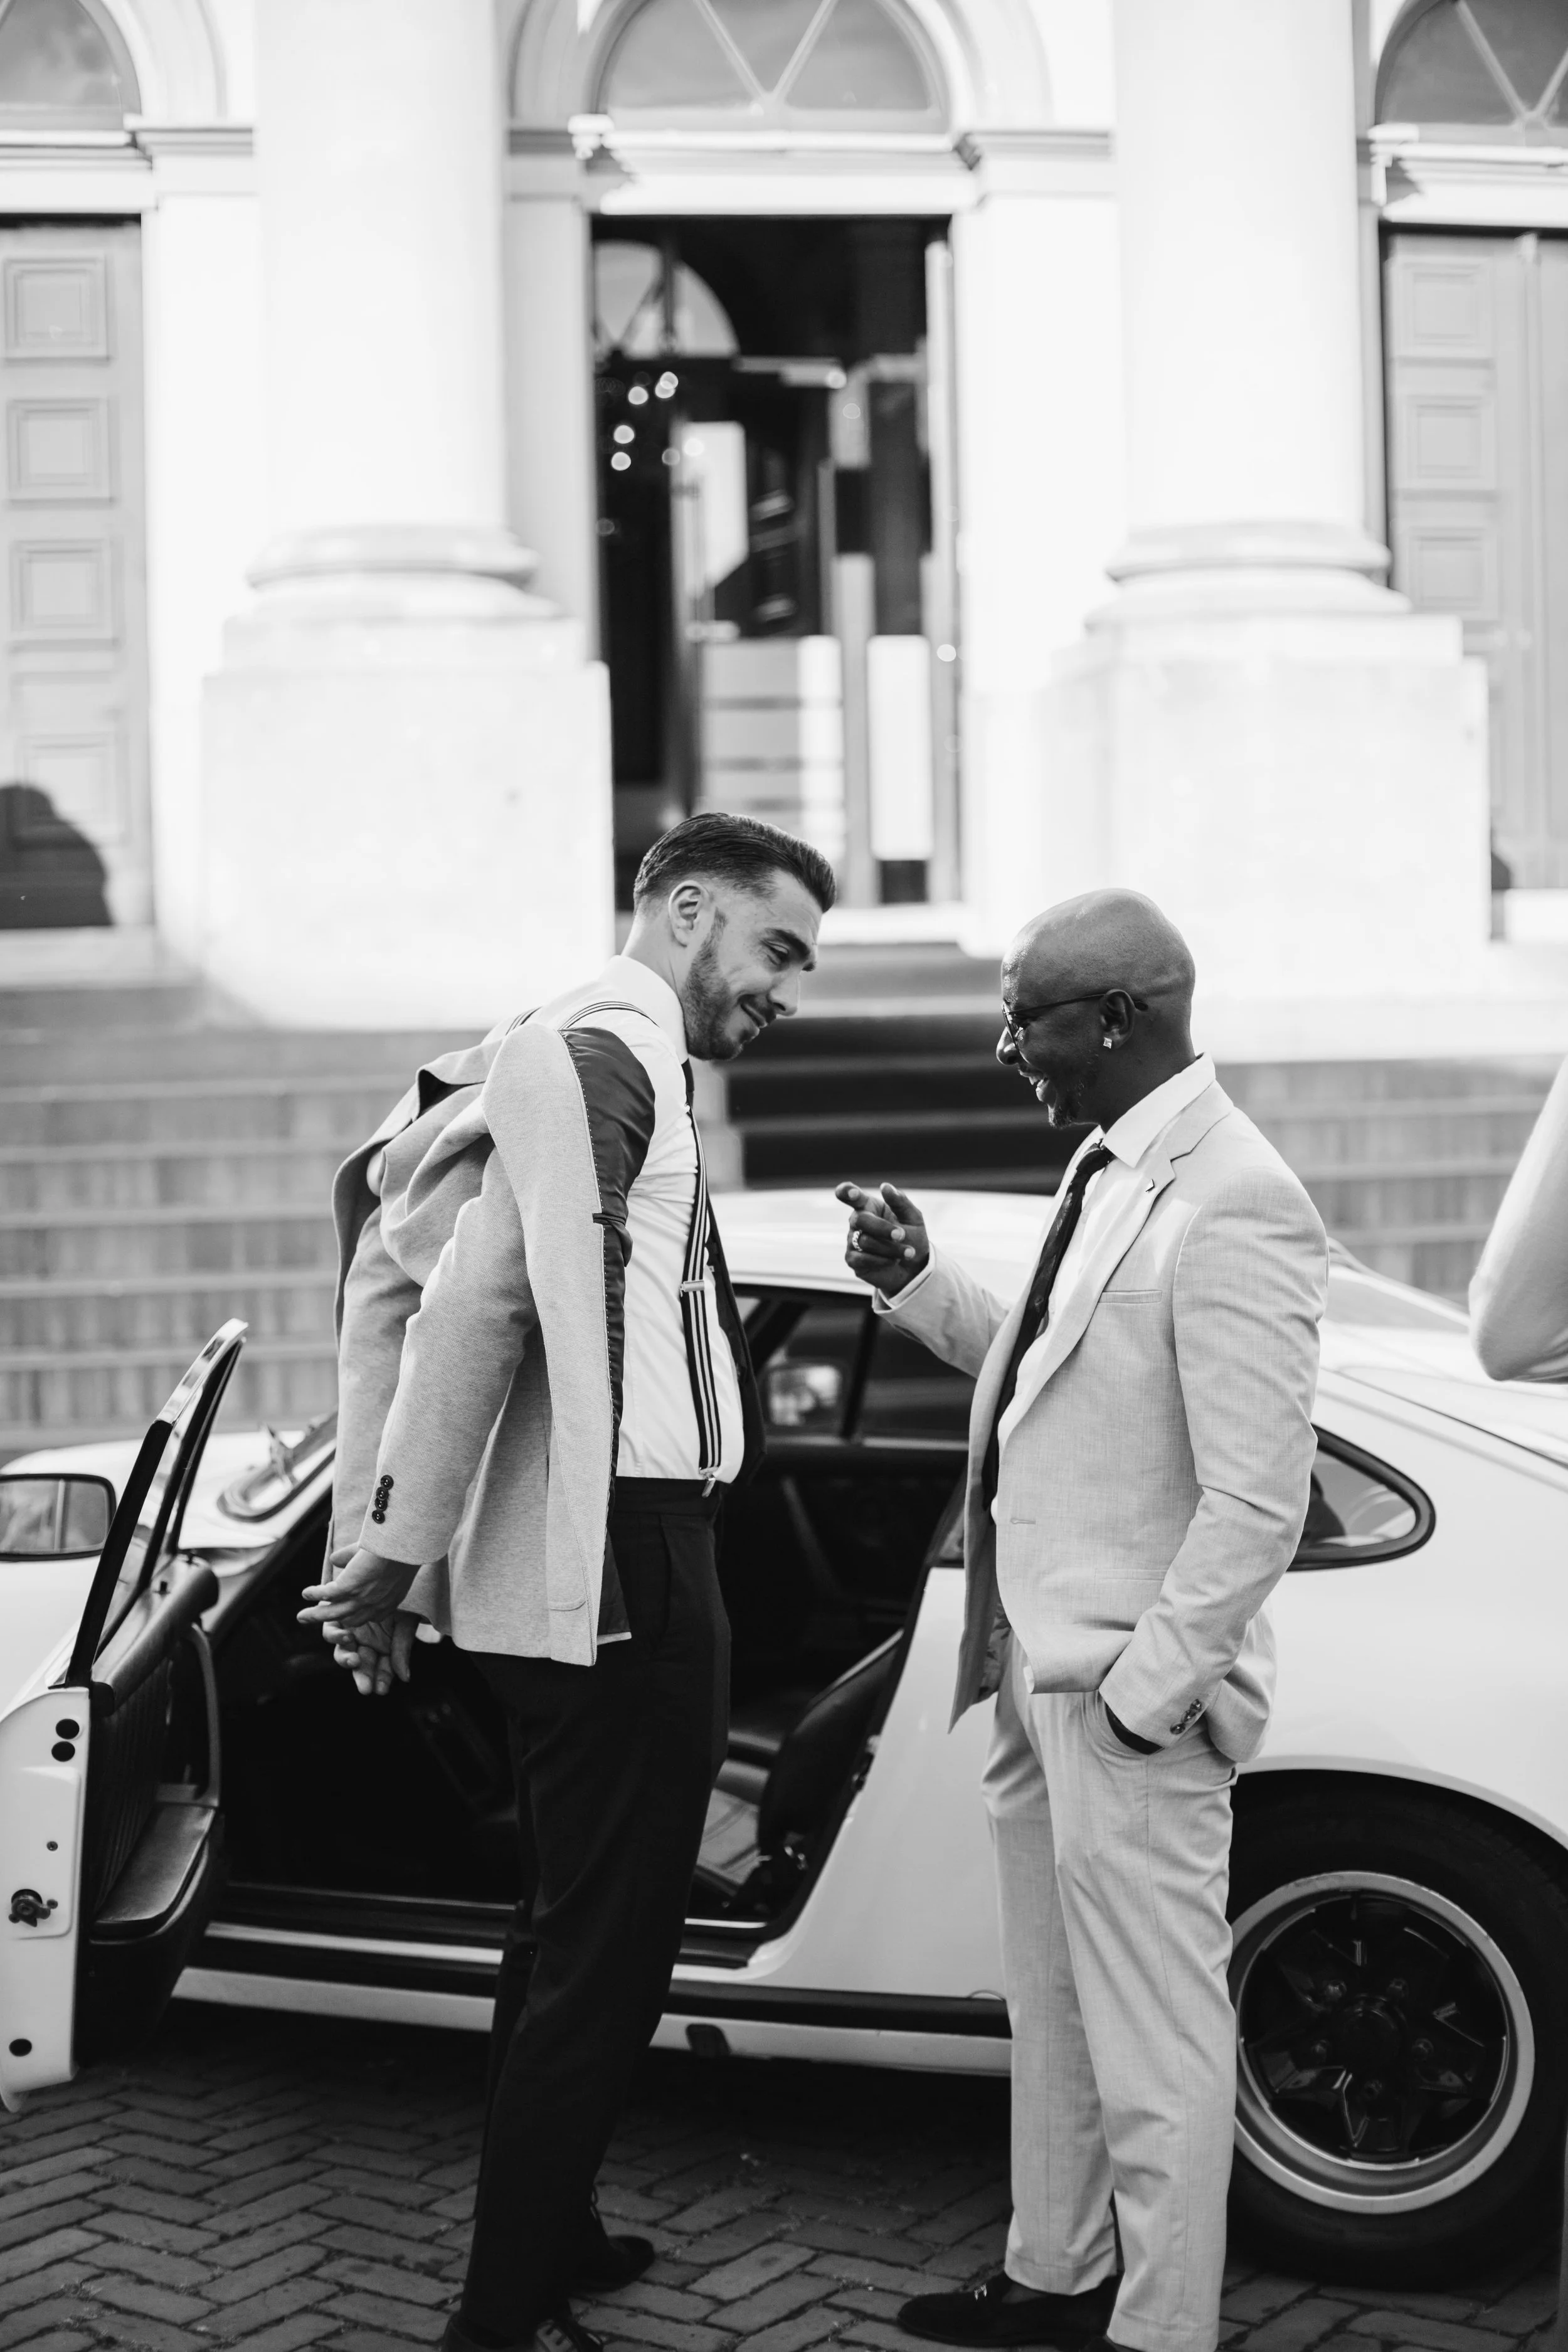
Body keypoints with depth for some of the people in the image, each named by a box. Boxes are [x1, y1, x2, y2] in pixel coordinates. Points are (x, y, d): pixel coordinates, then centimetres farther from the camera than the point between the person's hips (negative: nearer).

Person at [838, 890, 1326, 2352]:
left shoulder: (1230, 1207, -20)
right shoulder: (1107, 1164, 8)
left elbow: (1258, 1503, -22)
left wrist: (1142, 1692, -19)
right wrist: (922, 1286, 5)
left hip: (1129, 1697, -10)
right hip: (1040, 1669, 10)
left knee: (1152, 2039, 5)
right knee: (1051, 2009, 22)